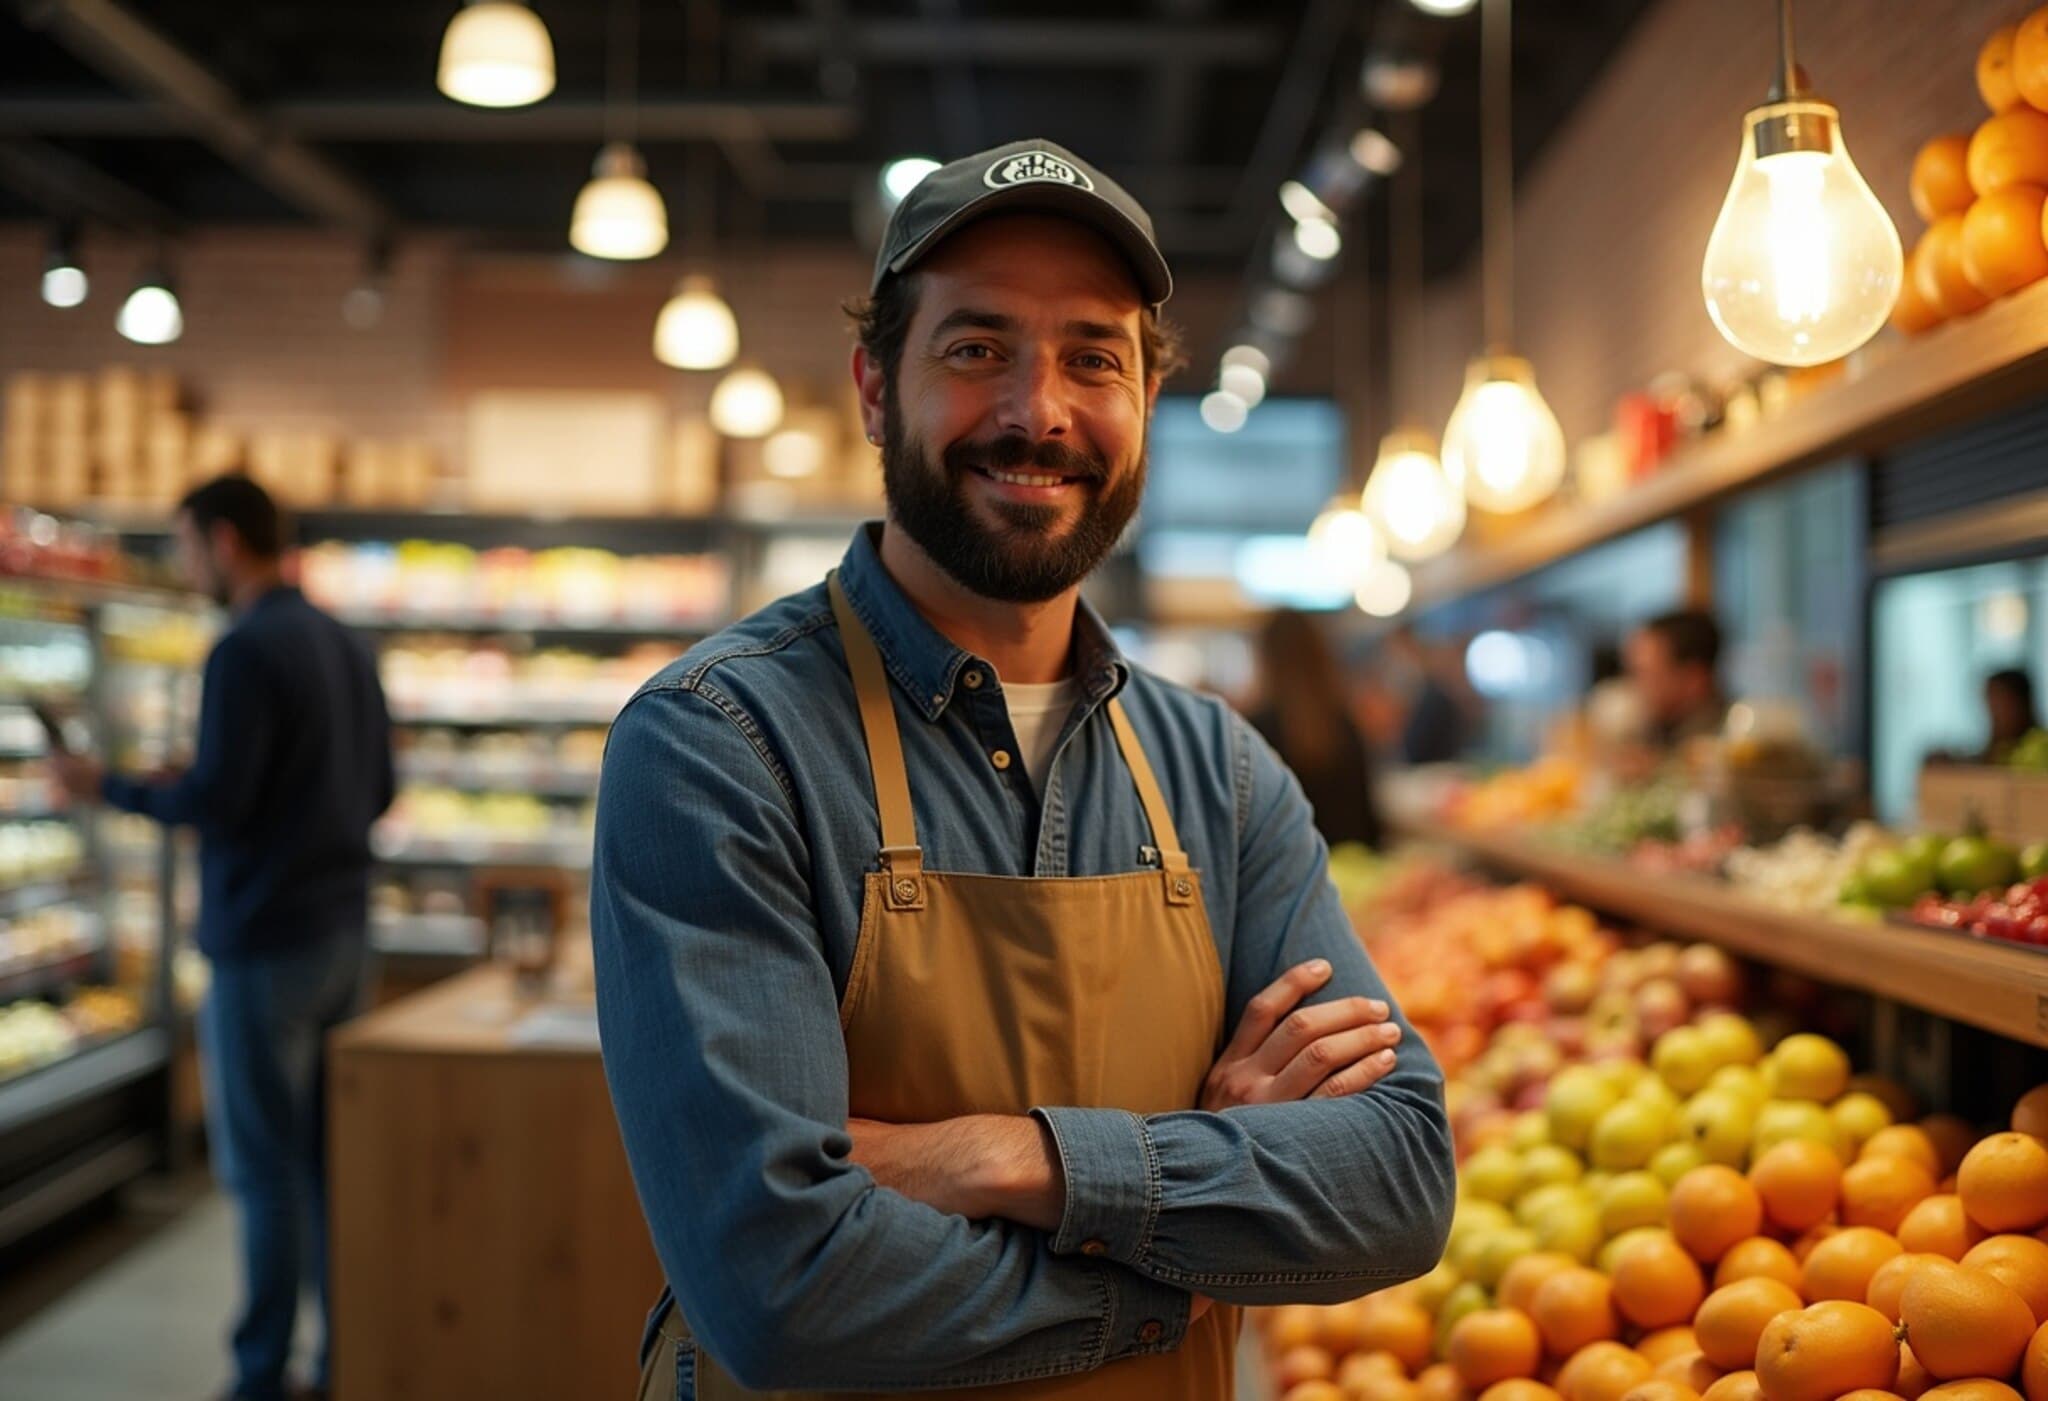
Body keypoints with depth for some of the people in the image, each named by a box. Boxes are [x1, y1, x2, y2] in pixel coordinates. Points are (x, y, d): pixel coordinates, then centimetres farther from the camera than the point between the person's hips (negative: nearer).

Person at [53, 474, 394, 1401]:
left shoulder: (245, 652, -14)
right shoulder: (348, 646, 11)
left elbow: (214, 802, -17)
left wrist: (108, 788, -3)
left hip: (263, 941, -8)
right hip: (343, 930, 8)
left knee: (265, 1168, 0)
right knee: (329, 1158, 12)